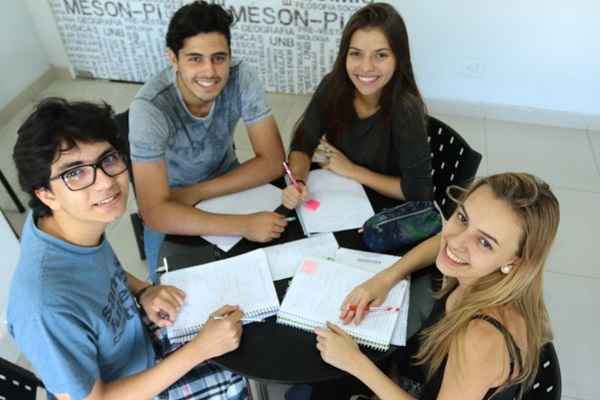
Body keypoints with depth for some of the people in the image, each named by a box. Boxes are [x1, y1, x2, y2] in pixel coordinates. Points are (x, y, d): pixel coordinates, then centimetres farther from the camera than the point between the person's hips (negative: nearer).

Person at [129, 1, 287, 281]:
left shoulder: (241, 78, -24)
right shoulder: (149, 108, -33)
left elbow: (273, 161, -20)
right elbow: (154, 213, -37)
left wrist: (196, 193, -26)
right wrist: (242, 225, -44)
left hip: (229, 185, 3)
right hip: (170, 211, -2)